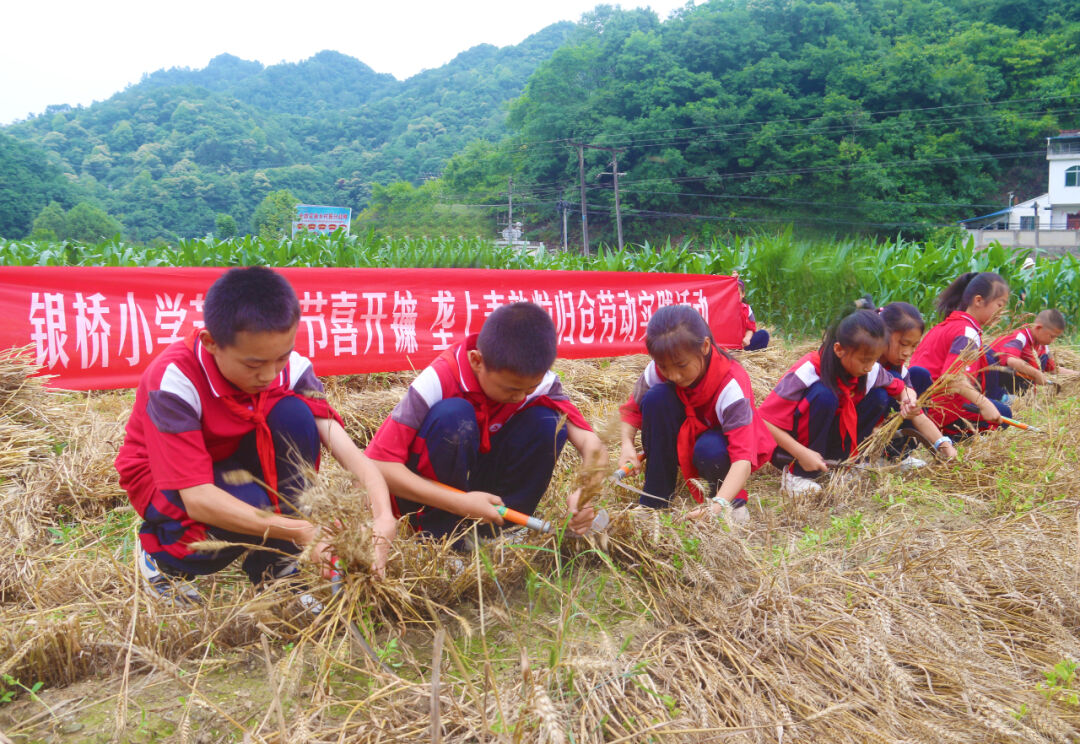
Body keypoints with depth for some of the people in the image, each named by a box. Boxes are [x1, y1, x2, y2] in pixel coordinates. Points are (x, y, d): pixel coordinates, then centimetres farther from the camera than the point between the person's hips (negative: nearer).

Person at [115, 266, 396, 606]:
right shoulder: (174, 378, -33)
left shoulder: (289, 367, -21)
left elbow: (349, 452, -27)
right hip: (166, 483, -4)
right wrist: (302, 532, -45)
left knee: (294, 414, -27)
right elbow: (197, 498, -36)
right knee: (250, 503, -36)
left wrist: (384, 517, -47)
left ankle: (275, 569, -10)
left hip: (235, 471, 4)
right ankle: (161, 556, 0)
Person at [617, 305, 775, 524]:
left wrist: (718, 505, -55)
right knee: (656, 397, -28)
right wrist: (627, 444, -26)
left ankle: (734, 500, -4)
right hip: (681, 443, 4)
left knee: (710, 449, -41)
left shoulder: (731, 385, -34)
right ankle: (655, 500, -19)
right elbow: (633, 408, -5)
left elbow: (743, 457, -41)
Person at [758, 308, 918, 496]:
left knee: (879, 397, -7)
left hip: (825, 439, 6)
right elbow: (765, 421, -29)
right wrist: (802, 454, -37)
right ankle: (797, 474, -21)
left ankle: (836, 460, -3)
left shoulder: (872, 371, -9)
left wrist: (907, 398, -16)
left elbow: (902, 388, 9)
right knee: (823, 395, -33)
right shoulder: (808, 372, -28)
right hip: (788, 445, -6)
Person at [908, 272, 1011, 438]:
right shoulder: (968, 333, -12)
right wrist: (984, 403, -32)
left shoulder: (947, 324, 18)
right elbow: (953, 376, -27)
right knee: (1003, 414, -4)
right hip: (940, 408, -10)